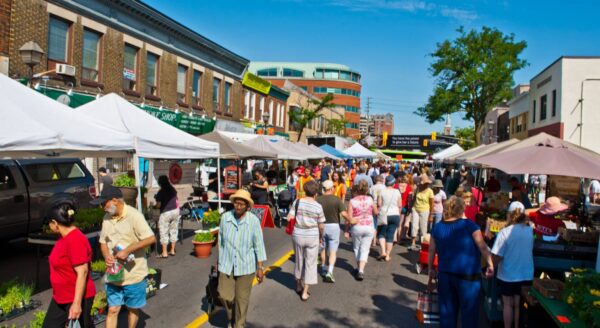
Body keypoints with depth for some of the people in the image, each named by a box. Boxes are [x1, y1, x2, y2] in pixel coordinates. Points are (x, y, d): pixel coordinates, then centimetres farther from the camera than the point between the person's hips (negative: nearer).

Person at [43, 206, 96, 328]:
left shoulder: (75, 240, -24)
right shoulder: (64, 237, 7)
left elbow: (82, 273, -27)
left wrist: (77, 303, -27)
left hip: (77, 298, -10)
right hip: (61, 297, 10)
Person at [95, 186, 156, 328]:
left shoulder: (134, 215, -16)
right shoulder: (107, 218, 4)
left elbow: (151, 238, -20)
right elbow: (103, 242, 13)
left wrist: (127, 251, -23)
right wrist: (106, 256, -9)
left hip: (134, 274, -4)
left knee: (133, 309, 14)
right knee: (112, 309, 7)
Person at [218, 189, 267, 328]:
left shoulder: (253, 220, -13)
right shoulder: (225, 217, -7)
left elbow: (259, 245, -8)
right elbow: (221, 240, 5)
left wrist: (260, 268, -6)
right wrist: (220, 259, 11)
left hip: (246, 265, -2)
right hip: (227, 264, 2)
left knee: (242, 298, 7)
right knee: (224, 295, 4)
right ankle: (231, 317, 35)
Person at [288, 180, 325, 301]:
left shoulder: (297, 202, -7)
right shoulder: (318, 206, -9)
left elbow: (289, 218, -10)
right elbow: (321, 226, -5)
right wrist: (320, 236, 13)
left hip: (298, 235, 2)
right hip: (312, 236, -2)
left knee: (299, 261, 21)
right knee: (310, 263, 8)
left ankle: (299, 285, 38)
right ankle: (305, 292, 10)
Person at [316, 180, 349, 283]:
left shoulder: (318, 199, -4)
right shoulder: (337, 199, -11)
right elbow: (344, 213, -18)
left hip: (321, 227, 3)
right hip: (333, 226, -2)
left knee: (323, 250, 20)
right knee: (332, 252, 4)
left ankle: (324, 270, 32)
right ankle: (329, 272, -11)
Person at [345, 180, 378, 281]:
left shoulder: (352, 201, -7)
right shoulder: (370, 199, -1)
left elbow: (349, 218, -9)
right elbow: (376, 212, 9)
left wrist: (346, 230, -1)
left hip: (357, 227, -1)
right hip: (369, 227, 1)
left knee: (357, 248, 19)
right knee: (365, 249, 5)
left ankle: (359, 268, 28)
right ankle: (361, 270, -8)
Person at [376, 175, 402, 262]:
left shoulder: (382, 191, -7)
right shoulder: (397, 192, -1)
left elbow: (379, 204, -9)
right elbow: (400, 205, 1)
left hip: (384, 215, -2)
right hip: (395, 215, 2)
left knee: (381, 233, 13)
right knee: (390, 235, 7)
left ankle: (383, 251, -4)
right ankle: (387, 255, 9)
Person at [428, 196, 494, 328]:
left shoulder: (437, 227, 2)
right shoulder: (469, 225, -10)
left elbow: (432, 251, 5)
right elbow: (482, 247, -14)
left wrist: (431, 270, 14)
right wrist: (490, 264, -9)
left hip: (445, 274, 4)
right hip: (468, 275, -4)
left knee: (447, 309, 14)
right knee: (469, 310, 8)